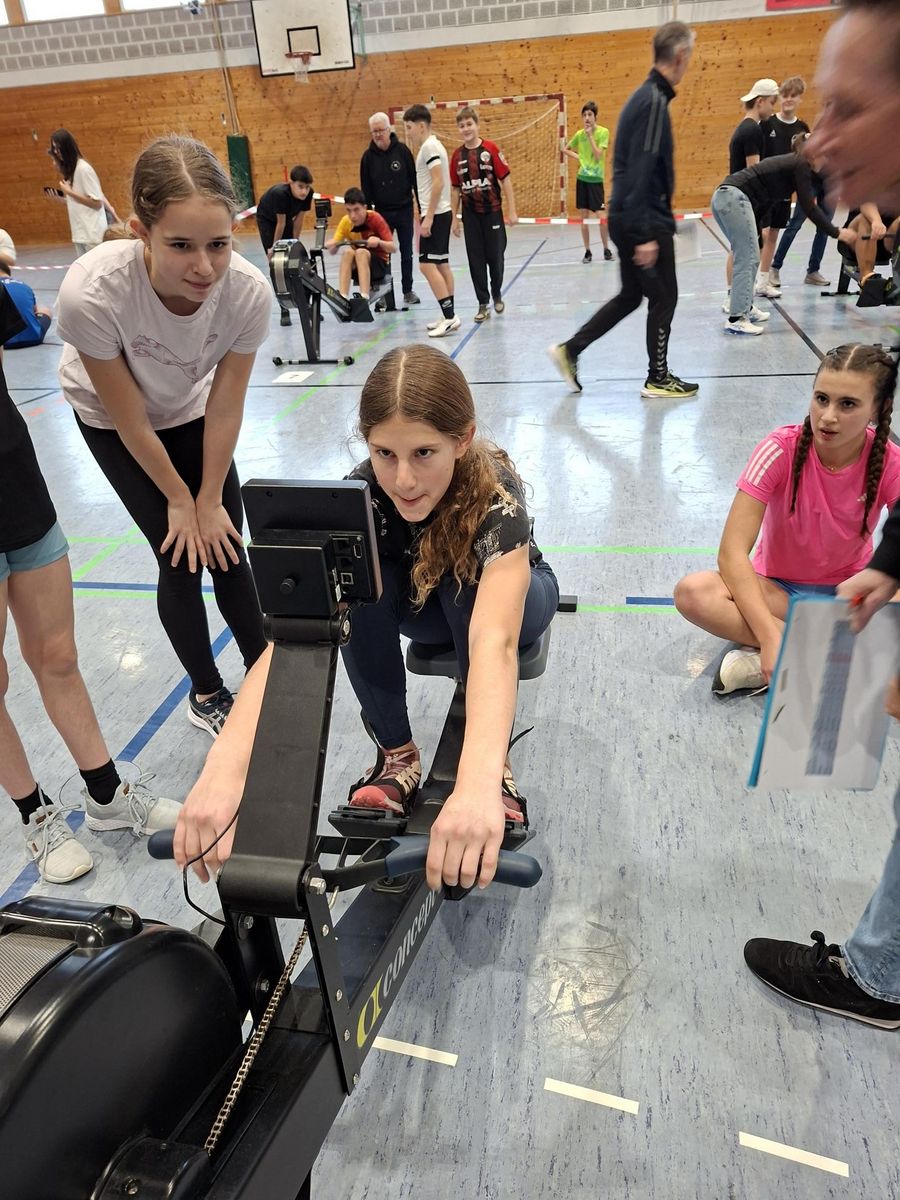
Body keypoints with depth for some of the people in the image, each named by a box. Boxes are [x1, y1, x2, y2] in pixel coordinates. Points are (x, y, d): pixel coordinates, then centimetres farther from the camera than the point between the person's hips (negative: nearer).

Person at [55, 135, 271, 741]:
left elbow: (224, 406, -19)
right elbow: (129, 418, -24)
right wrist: (179, 498, -12)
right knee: (181, 559, -3)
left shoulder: (249, 290, -33)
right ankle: (207, 694, 20)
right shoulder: (93, 291, -40)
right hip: (110, 421, -2)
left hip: (189, 412, 2)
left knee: (225, 545, 2)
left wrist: (209, 499, -10)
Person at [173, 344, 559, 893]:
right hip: (420, 602, 2)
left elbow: (494, 639, -54)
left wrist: (478, 784, -71)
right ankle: (397, 754, -13)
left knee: (464, 583, -37)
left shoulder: (494, 493, -38)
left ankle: (498, 765, -18)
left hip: (510, 595, -2)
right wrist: (226, 764, -58)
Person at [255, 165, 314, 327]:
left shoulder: (308, 193, -25)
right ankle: (284, 310, -8)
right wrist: (274, 247, -17)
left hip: (286, 218, 5)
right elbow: (280, 223, -29)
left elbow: (299, 219, -14)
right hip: (267, 219, -5)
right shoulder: (280, 193, -38)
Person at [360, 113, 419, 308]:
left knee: (406, 252, 8)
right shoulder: (368, 156, -2)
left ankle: (408, 291, 19)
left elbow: (415, 179, -2)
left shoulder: (402, 150, -5)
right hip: (381, 212, 0)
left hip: (404, 210, 0)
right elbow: (365, 188, 2)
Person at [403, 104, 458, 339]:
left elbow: (438, 182, -21)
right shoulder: (430, 146, 17)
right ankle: (449, 317, 12)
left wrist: (428, 217, -22)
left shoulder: (429, 146, -12)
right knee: (441, 265, 9)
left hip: (435, 214, -10)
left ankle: (449, 317, -14)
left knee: (427, 265, -13)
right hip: (439, 214, 10)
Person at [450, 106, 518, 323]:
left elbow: (505, 180, -5)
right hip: (470, 215, 2)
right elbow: (456, 189, 8)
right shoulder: (457, 155, 2)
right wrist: (454, 218, 6)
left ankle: (497, 295, 28)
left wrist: (512, 211, -9)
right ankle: (483, 304, 10)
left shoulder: (491, 149, -6)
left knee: (495, 256, 6)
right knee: (476, 259, 2)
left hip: (492, 211, -2)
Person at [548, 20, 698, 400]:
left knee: (630, 296, 16)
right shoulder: (654, 102, -16)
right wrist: (645, 235, -26)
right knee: (663, 297, 2)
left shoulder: (645, 96, 14)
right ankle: (658, 379, 14)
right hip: (644, 222, -9)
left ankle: (569, 350, 16)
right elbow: (641, 173, -24)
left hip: (629, 219, 9)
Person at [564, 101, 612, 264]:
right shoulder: (579, 134, 6)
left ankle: (606, 249, 10)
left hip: (596, 179, -4)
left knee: (599, 216, -5)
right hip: (582, 178, 4)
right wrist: (577, 156, 4)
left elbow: (598, 155, -15)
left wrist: (590, 136, -15)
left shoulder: (603, 132, -5)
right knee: (584, 216, 5)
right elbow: (566, 150, 20)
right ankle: (587, 251, 13)